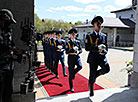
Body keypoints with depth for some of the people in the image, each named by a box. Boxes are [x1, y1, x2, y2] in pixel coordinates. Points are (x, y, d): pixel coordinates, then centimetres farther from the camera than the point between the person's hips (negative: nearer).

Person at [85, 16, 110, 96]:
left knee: (107, 69, -24)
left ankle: (96, 74, 9)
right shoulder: (89, 36, -1)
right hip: (93, 58, -3)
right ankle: (91, 91, 28)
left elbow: (106, 47, 14)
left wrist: (104, 51, -10)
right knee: (92, 76, 5)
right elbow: (87, 48, -10)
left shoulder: (104, 36, 10)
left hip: (102, 57, 3)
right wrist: (97, 47, -22)